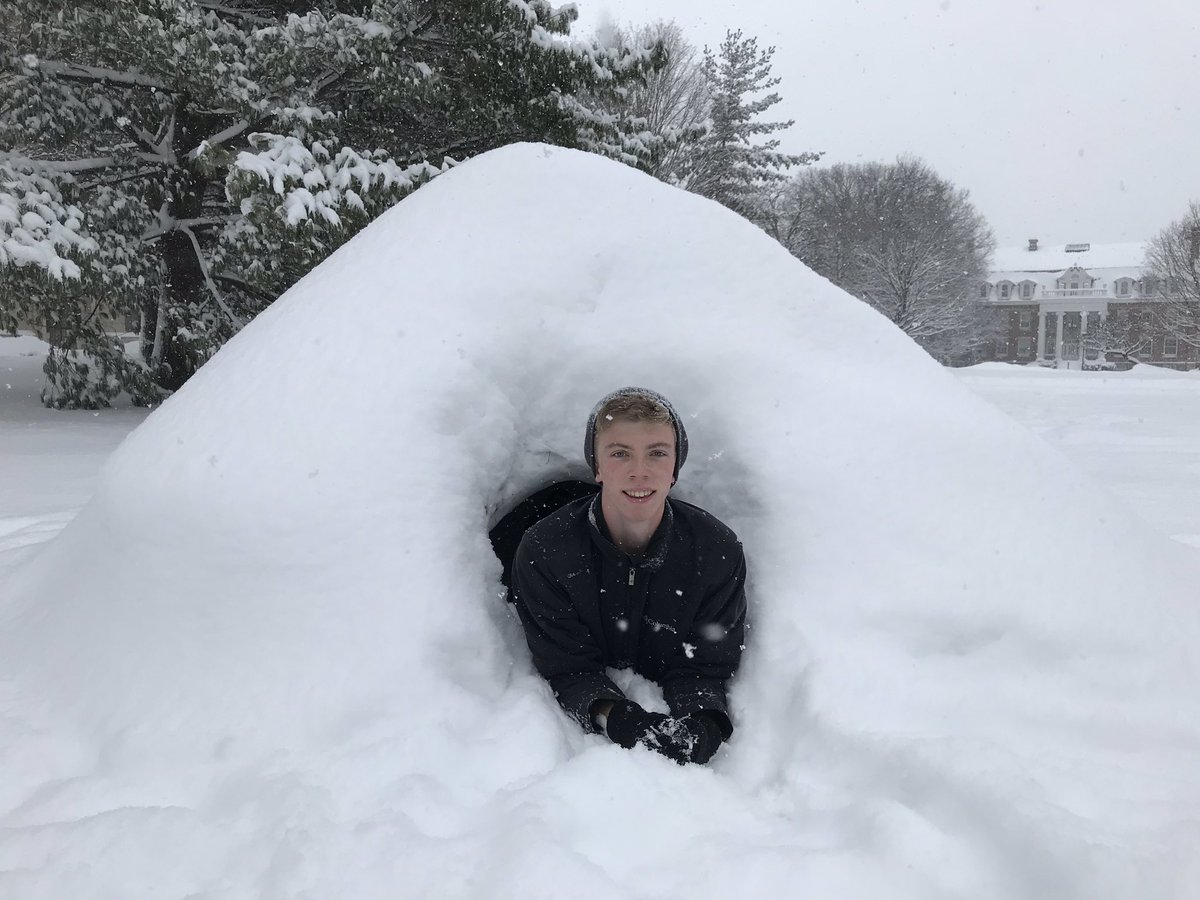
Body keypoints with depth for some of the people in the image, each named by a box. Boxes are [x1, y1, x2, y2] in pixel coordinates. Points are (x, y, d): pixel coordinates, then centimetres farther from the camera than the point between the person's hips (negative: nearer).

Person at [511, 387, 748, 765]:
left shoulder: (719, 550, -13)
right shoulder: (543, 552, -16)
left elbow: (703, 668, -8)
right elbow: (568, 669, -14)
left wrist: (699, 721, -31)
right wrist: (617, 717, -35)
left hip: (670, 709, 1)